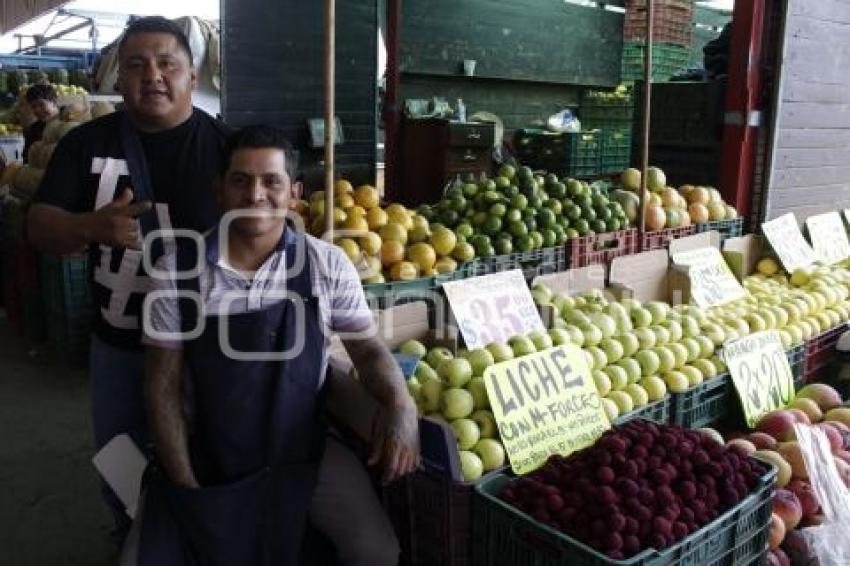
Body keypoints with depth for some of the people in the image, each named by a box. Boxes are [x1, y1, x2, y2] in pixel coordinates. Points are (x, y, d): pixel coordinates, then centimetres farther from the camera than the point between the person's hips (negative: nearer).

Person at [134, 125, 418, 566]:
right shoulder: (177, 272, -9)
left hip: (305, 450, 0)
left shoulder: (327, 265, -9)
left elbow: (367, 347, -2)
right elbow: (163, 385, -3)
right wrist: (186, 484, -7)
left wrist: (400, 403, -23)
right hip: (209, 457, 1)